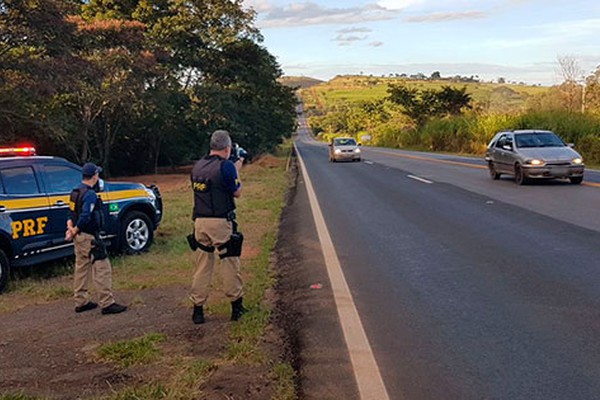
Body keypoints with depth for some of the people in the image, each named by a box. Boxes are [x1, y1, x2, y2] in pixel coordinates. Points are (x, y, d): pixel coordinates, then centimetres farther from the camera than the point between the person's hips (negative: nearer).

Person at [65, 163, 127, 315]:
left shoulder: (76, 191, 11)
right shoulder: (90, 194, -20)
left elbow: (73, 213, 12)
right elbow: (85, 217, -27)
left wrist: (71, 227, -2)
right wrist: (75, 230, -14)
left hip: (79, 236, 10)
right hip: (89, 238, -10)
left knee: (82, 268, 16)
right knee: (102, 269, -6)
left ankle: (81, 302, 24)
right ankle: (107, 303, -5)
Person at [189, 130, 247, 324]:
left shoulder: (197, 166, 10)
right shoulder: (226, 166, -10)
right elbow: (237, 192, -2)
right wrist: (237, 170, 12)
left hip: (200, 222, 5)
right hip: (221, 222, -5)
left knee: (202, 266, 11)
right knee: (230, 263, 7)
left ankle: (197, 309, 12)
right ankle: (236, 306, 16)